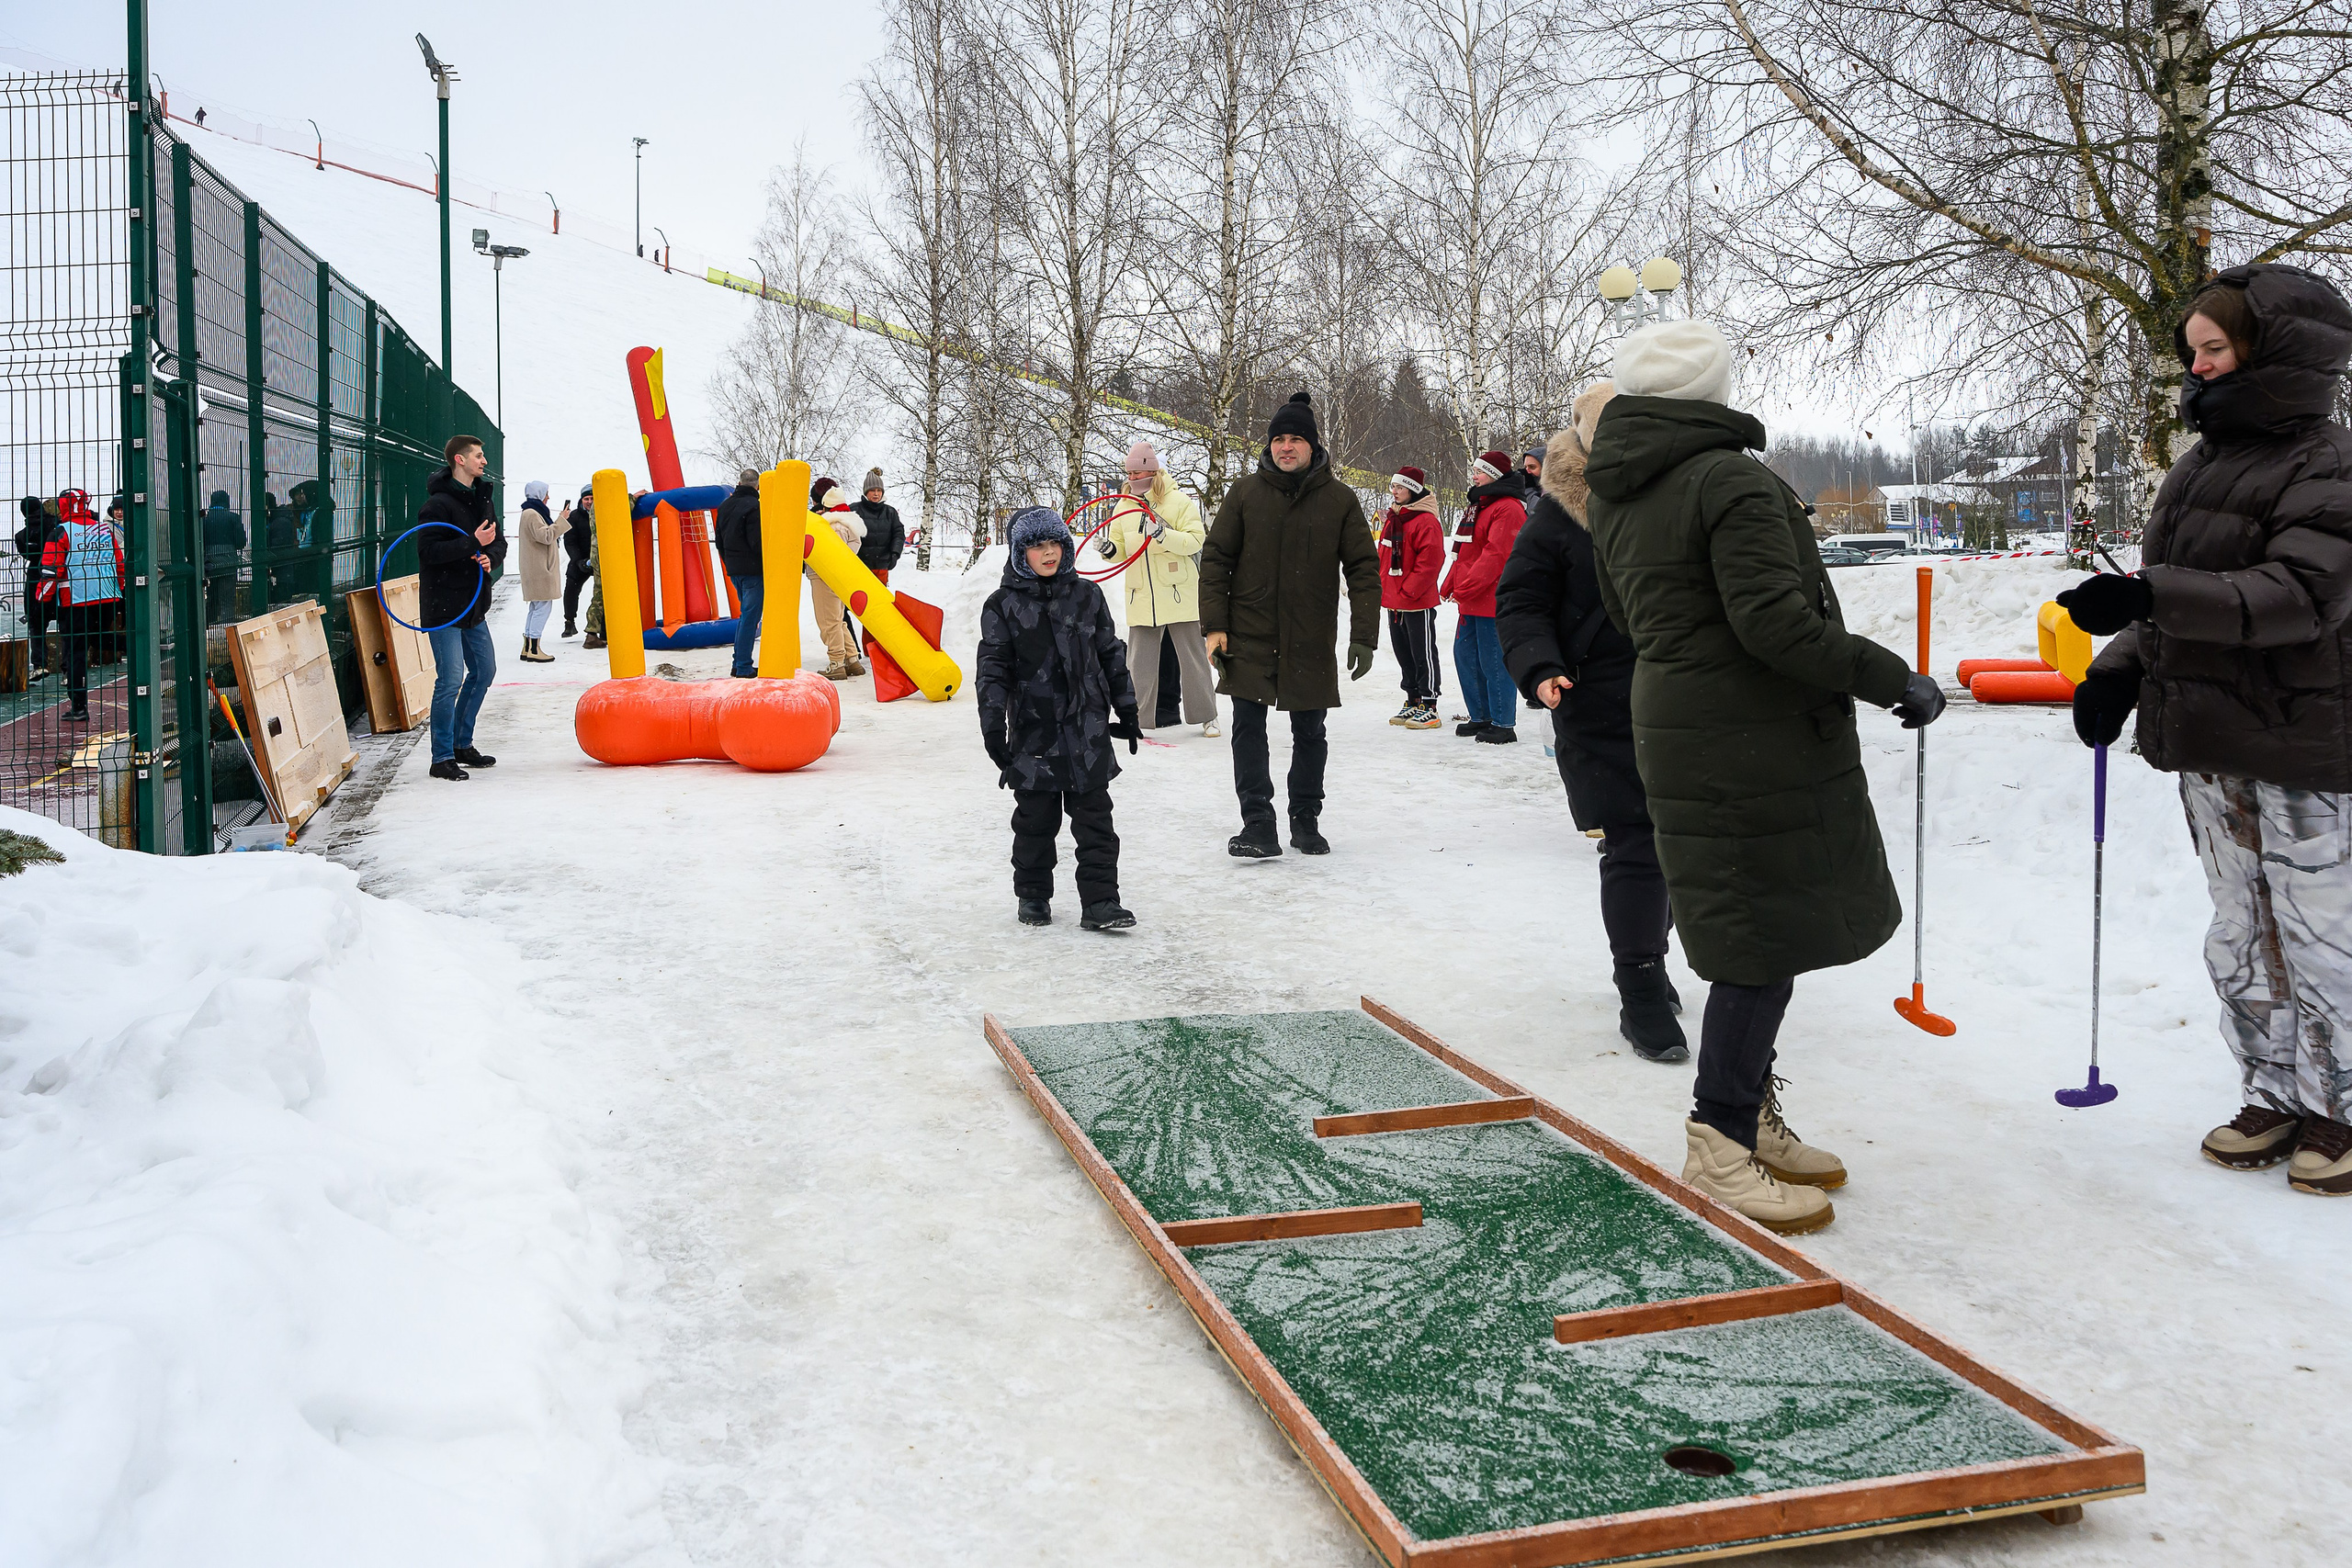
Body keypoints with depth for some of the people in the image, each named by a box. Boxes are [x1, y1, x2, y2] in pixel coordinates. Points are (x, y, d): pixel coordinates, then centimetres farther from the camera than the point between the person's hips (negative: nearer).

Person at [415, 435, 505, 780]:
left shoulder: (481, 499, 13)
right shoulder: (439, 503, -14)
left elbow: (498, 541, 13)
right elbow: (429, 550, -22)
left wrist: (490, 557, -9)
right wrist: (473, 543, -25)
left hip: (473, 604, 9)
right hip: (443, 606, -9)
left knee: (484, 670, 16)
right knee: (451, 679, -10)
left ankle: (462, 744, 29)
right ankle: (442, 758, -1)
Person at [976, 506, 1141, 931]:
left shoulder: (1087, 596, 7)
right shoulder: (1003, 606, 0)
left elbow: (1111, 655, 13)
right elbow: (993, 668, -1)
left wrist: (1126, 709, 14)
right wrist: (993, 725, -8)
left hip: (1088, 731, 2)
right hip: (1033, 732, -1)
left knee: (1095, 819, 1)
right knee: (1035, 820, 8)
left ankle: (1100, 901, 5)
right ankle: (1033, 897, 24)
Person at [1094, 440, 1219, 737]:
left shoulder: (1179, 501, -5)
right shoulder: (1124, 506, 9)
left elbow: (1195, 540, -11)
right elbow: (1121, 546, 15)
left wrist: (1164, 534, -26)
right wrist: (1110, 548, -8)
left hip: (1179, 593, -4)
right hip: (1141, 598, 4)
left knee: (1192, 656, 5)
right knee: (1139, 660, 5)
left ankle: (1206, 715, 16)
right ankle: (1139, 716, 13)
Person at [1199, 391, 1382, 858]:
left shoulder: (1340, 500, 1)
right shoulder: (1244, 493, 1)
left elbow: (1364, 569, 1)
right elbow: (1215, 559, 3)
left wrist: (1363, 636, -6)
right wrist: (1214, 625, -5)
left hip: (1311, 644, 0)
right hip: (1249, 639, 0)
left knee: (1310, 734, 10)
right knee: (1248, 729, -3)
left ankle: (1306, 820, 24)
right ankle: (1258, 823, 2)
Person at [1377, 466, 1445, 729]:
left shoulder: (1426, 521, -14)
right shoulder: (1391, 519, 14)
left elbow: (1430, 561, -20)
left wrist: (1408, 591, -19)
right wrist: (1382, 588, 13)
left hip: (1418, 603, -9)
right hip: (1394, 602, 9)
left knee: (1423, 655, -2)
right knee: (1404, 655, 15)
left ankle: (1429, 707, 4)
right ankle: (1413, 702, 24)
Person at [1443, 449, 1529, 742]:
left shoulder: (1507, 509, -14)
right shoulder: (1478, 505, 19)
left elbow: (1496, 555, -22)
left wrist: (1465, 588, -23)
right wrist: (1450, 586, 15)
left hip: (1492, 600, -10)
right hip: (1471, 600, 10)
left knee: (1493, 661, -7)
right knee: (1465, 655, 13)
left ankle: (1503, 725, 1)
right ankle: (1481, 717, 23)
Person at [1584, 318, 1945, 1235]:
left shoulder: (1612, 498, 11)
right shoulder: (1731, 479, -17)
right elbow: (1775, 619, -23)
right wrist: (1890, 679, -17)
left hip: (1674, 731, 9)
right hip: (1756, 740, -9)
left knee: (1755, 934, 18)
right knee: (1767, 938, -1)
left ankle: (1751, 1120, 28)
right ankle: (1719, 1149, 5)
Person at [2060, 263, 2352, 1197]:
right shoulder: (2199, 468, 13)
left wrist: (2149, 595, -34)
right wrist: (2120, 672, 3)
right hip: (2209, 744, 8)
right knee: (2240, 937, 14)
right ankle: (2275, 1098, 27)